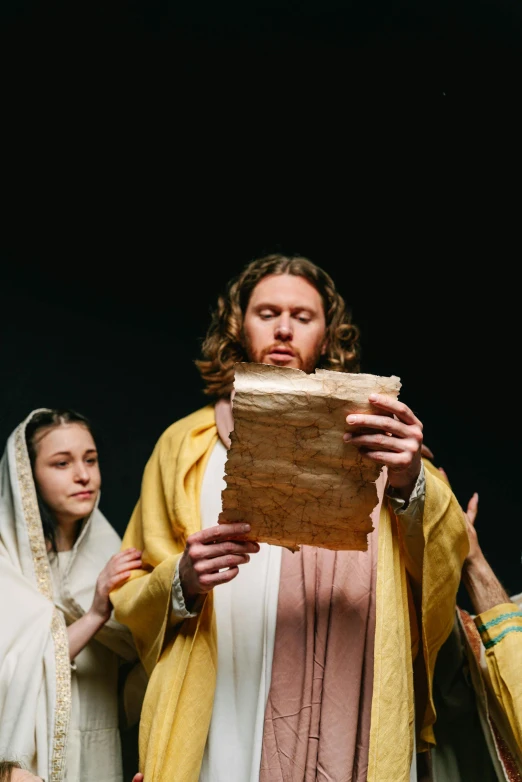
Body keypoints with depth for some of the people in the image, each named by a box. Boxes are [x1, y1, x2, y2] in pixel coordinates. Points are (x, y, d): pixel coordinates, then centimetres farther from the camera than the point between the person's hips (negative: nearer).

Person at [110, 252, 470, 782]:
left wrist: (410, 483, -24)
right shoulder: (187, 443, 10)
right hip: (222, 729, 0)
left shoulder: (372, 435, 8)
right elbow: (130, 592, 8)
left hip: (352, 725, 0)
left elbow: (446, 564, -5)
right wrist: (184, 580, -14)